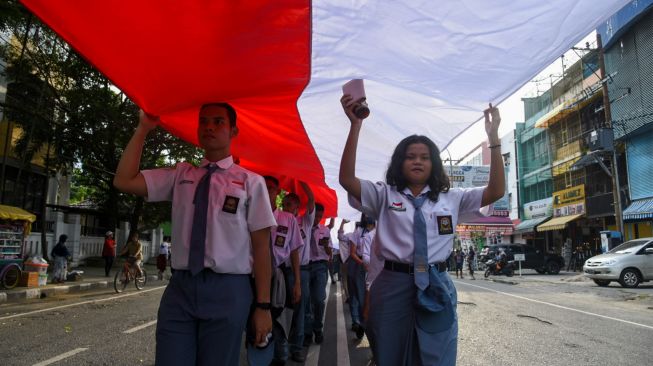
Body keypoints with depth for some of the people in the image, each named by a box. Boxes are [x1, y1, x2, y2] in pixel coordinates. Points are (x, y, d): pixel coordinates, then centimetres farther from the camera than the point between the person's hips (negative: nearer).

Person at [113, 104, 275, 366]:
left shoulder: (251, 182, -1)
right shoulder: (180, 175, 10)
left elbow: (261, 246, -3)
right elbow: (124, 181, 4)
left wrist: (263, 305, -5)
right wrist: (144, 128, 1)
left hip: (227, 291, -2)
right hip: (180, 287, 3)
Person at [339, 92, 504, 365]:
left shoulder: (451, 198, 10)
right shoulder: (384, 195, 4)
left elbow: (496, 191, 3)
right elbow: (347, 179, -10)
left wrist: (493, 137, -6)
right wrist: (356, 124, -19)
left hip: (436, 287, 2)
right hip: (393, 285, -1)